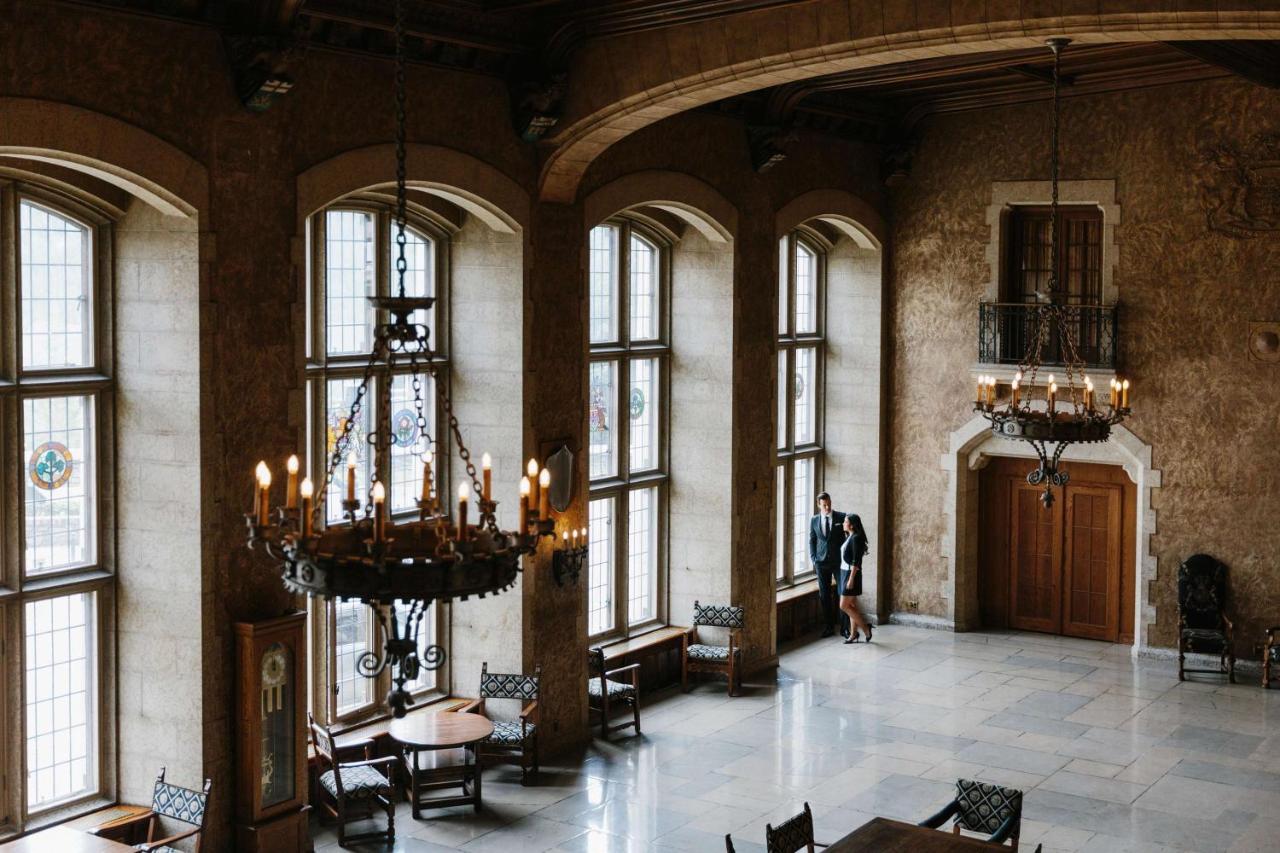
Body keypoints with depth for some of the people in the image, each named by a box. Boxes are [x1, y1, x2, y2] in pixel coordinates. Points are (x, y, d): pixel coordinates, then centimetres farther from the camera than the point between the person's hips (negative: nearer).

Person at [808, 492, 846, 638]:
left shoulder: (841, 517, -3)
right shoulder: (814, 520, 5)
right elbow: (812, 540, 13)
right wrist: (813, 559, 3)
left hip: (839, 561, -2)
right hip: (822, 562, 2)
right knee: (824, 595, 5)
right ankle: (828, 626, 13)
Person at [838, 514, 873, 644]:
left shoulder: (856, 538, -16)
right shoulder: (849, 537, 11)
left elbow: (856, 561, -19)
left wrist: (851, 579, -22)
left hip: (851, 574, -9)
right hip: (845, 573, 9)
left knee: (844, 606, -8)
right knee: (852, 606, 10)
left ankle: (865, 626, 0)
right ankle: (853, 633, 13)